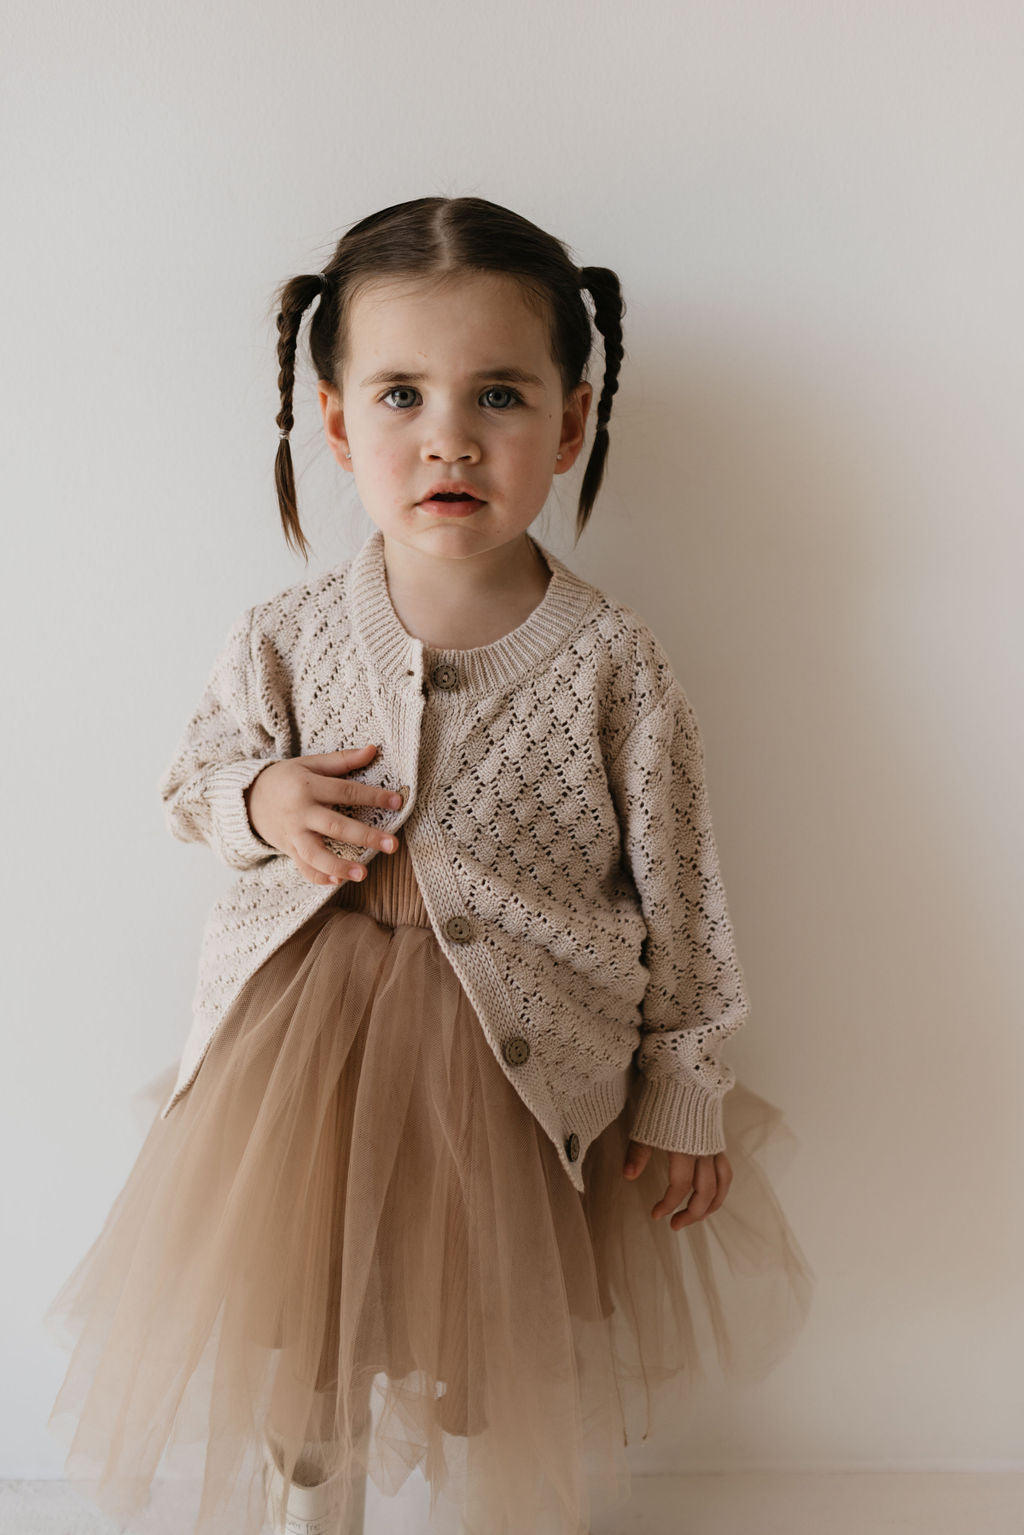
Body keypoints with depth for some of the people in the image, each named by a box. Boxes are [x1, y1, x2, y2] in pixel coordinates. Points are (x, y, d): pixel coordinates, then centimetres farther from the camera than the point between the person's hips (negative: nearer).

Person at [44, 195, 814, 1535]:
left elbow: (677, 894, -5)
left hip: (527, 1063, -1)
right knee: (287, 1369, 16)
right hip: (305, 1050, 2)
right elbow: (199, 778, 10)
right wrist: (263, 801, -14)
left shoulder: (613, 660, -14)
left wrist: (685, 1096, 1)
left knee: (520, 1404, 12)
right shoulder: (284, 638, -9)